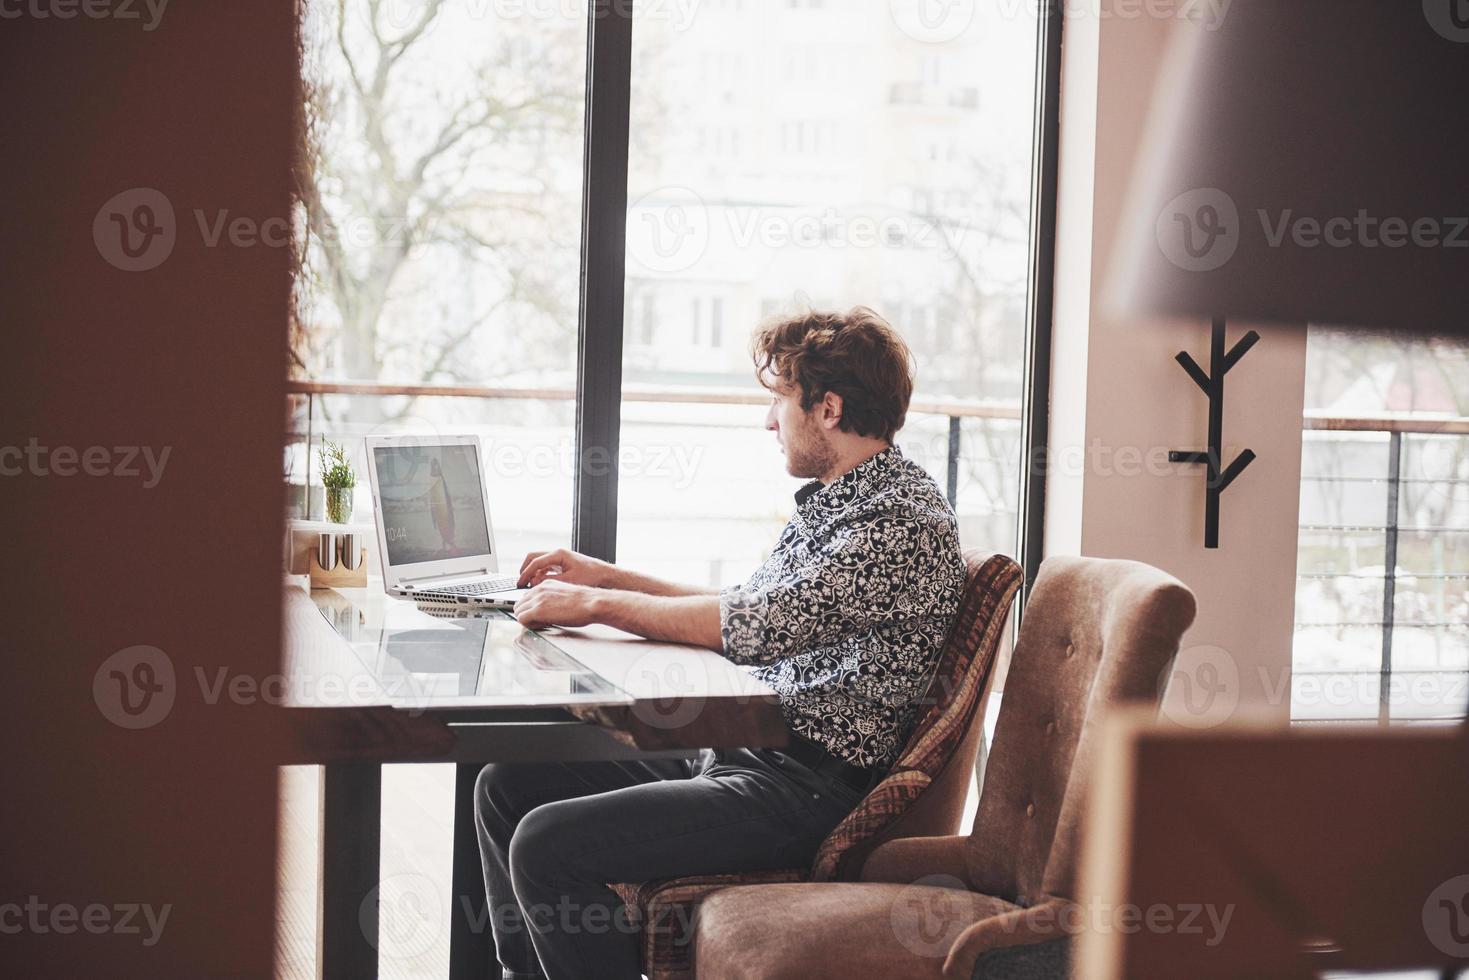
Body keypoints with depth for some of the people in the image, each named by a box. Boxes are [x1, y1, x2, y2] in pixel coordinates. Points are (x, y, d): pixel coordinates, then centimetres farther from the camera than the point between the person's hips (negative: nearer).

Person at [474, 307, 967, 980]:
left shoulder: (904, 520, -17)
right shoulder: (831, 503, 16)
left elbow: (757, 628, -25)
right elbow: (749, 614, 25)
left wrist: (596, 604, -15)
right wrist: (609, 577, 18)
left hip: (802, 789, -10)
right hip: (736, 751, 10)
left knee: (548, 845, -22)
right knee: (508, 786, 8)